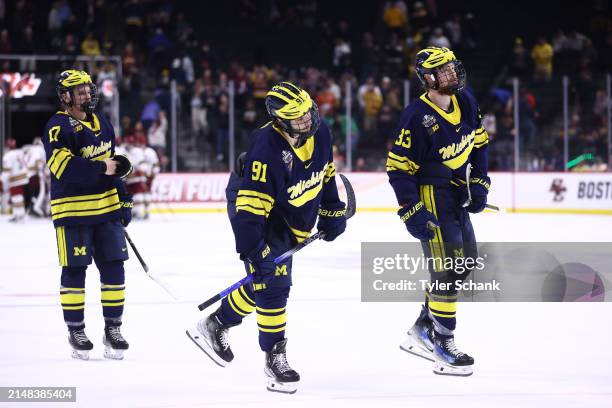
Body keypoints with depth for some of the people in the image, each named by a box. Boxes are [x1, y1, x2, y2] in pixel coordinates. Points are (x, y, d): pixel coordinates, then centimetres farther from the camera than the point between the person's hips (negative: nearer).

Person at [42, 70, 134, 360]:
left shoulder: (102, 124, 13)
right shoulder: (58, 127, -11)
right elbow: (63, 167, -24)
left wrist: (123, 200, 18)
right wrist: (100, 169, -21)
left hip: (106, 208, 6)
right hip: (72, 210, -6)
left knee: (113, 268, 5)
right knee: (74, 271, -1)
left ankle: (113, 328, 14)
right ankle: (75, 331, 10)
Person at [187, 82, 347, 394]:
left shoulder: (320, 134, -11)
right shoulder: (266, 148, -33)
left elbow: (325, 172, 10)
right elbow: (250, 204, -32)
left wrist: (332, 212, 11)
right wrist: (252, 247, -35)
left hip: (291, 220, 8)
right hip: (255, 211, -8)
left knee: (262, 285, 13)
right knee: (271, 283, -12)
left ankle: (215, 326, 32)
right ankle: (275, 357, -1)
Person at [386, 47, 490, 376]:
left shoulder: (465, 102, 0)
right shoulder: (417, 117, -23)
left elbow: (478, 143, 15)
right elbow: (399, 167, -19)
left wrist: (479, 183, 6)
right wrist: (412, 211, -22)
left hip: (457, 194, 9)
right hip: (430, 197, -9)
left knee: (465, 261, 16)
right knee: (446, 269, -9)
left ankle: (423, 330, 28)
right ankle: (443, 348, -1)